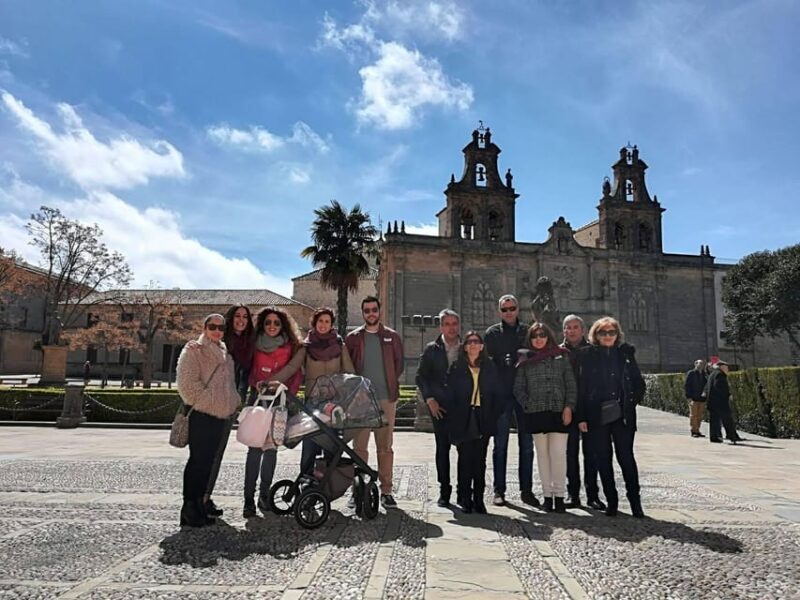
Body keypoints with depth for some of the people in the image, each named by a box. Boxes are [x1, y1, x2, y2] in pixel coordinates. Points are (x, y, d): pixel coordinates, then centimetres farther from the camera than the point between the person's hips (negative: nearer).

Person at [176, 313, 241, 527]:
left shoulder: (224, 353, 19)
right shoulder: (194, 350, -4)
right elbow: (187, 382, -14)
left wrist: (232, 403, 14)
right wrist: (205, 399, -13)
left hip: (219, 414, 7)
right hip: (200, 413, -7)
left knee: (207, 461, 11)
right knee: (198, 459, -6)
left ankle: (198, 505, 19)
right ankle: (189, 508, 1)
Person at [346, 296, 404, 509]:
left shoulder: (392, 337, 9)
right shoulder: (353, 337, 8)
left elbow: (399, 363, 12)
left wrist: (392, 385, 2)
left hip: (386, 398, 0)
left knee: (385, 446, 3)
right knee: (359, 446, 2)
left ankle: (386, 490, 10)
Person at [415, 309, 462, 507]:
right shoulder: (432, 350, 4)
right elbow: (421, 376, 5)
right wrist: (430, 399, -4)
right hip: (440, 407, 0)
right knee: (442, 447, 3)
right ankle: (444, 490, 13)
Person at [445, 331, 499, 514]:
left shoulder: (489, 367, 9)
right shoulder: (457, 368, 4)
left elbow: (495, 395, 10)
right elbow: (450, 396, 2)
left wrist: (492, 419, 2)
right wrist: (453, 421, -5)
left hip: (483, 420, 2)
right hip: (464, 421, -1)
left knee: (480, 461, 3)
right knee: (465, 459, -1)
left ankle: (478, 500, 11)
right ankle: (466, 500, 9)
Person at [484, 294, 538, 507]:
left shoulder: (527, 331, 9)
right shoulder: (492, 333, 4)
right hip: (501, 394, -2)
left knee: (527, 444, 7)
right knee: (500, 444, 5)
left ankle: (526, 490, 17)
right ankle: (499, 490, 13)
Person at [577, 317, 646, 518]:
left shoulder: (625, 353, 8)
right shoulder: (587, 355, 2)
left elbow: (639, 383, 13)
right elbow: (581, 386, -1)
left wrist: (632, 402, 0)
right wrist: (581, 417, -6)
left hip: (622, 415, 1)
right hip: (597, 416, 0)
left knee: (626, 457, -1)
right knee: (603, 459, 5)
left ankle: (635, 501, 9)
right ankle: (611, 501, 16)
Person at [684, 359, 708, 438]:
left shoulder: (704, 374, 13)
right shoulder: (691, 373, -2)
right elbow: (686, 385, -5)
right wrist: (689, 397, -11)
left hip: (702, 398, 5)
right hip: (693, 398, -5)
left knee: (700, 416, 8)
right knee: (693, 415, -3)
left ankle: (697, 431, 15)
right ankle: (693, 431, 2)